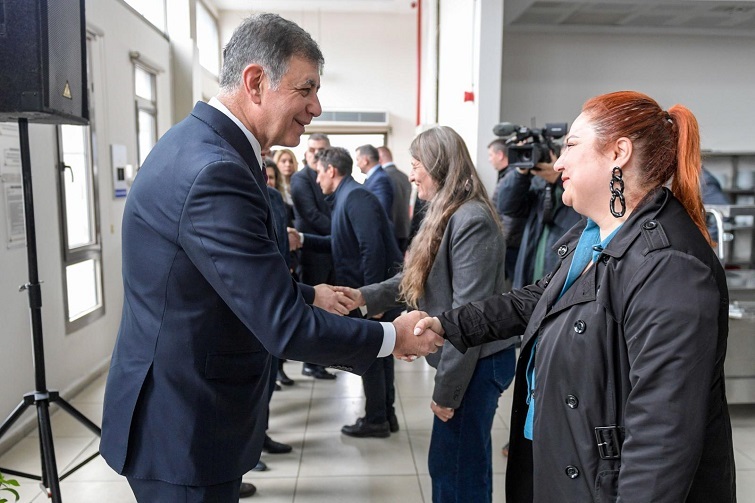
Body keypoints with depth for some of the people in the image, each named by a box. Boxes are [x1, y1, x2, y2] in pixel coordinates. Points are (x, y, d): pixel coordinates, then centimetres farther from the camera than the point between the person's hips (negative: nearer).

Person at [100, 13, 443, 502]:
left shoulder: (199, 142, 4)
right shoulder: (214, 172, -28)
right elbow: (285, 327, -27)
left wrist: (311, 294, 12)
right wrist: (392, 337, -14)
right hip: (183, 425, -9)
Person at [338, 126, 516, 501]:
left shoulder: (471, 220, -22)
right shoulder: (447, 215, 10)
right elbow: (420, 277, 12)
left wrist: (446, 388, -19)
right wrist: (366, 295, 2)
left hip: (475, 364, -9)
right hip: (458, 359, 9)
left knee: (459, 469, 6)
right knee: (447, 463, 21)